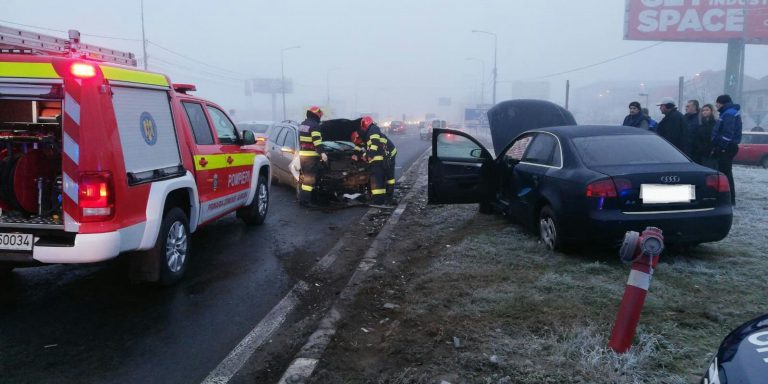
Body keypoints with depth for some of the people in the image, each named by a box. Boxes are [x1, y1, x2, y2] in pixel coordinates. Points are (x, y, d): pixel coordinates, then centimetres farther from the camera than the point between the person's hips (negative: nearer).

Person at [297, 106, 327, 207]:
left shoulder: (302, 124, 18)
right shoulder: (314, 125, -12)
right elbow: (316, 141, -23)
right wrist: (322, 153, -28)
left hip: (302, 154, 9)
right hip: (311, 155, -9)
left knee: (304, 177, 18)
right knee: (309, 178, -7)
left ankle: (302, 198, 23)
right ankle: (305, 200, -9)